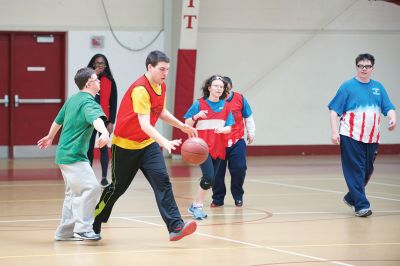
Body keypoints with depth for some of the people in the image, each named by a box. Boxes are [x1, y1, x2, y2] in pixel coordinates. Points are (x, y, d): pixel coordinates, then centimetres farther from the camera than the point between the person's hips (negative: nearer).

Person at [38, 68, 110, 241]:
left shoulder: (73, 100, 13)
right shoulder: (88, 103, -15)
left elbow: (58, 120, 27)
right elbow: (96, 119, -37)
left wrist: (50, 137, 43)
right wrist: (104, 132, -56)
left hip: (64, 153, 10)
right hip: (74, 155, -10)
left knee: (74, 192, 19)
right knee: (91, 187, -19)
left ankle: (65, 232, 24)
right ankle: (82, 228, -22)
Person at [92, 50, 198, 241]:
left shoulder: (161, 86, 1)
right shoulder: (140, 89, -27)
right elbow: (144, 124, -36)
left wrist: (182, 126, 10)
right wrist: (165, 143, -48)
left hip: (148, 143, 7)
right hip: (126, 145, -6)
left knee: (162, 180, -11)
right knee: (118, 186, 5)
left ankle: (175, 227, -20)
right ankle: (92, 224, 26)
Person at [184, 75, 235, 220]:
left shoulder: (225, 106, 7)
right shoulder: (199, 103, -4)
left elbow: (229, 127, 6)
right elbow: (187, 124, -3)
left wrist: (222, 129, -16)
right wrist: (196, 116, -22)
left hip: (217, 147, 5)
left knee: (211, 180, 7)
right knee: (209, 177, -17)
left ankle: (196, 205, 21)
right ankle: (197, 205, -2)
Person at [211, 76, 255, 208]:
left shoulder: (239, 99, 0)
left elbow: (248, 117, 13)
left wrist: (251, 133, 18)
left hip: (236, 141, 1)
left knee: (239, 169, -4)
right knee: (217, 171, 2)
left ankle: (238, 197, 13)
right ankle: (218, 199, 16)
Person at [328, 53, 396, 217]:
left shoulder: (378, 88, 9)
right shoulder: (348, 87, -3)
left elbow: (388, 108, 6)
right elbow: (334, 110, -3)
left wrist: (392, 119, -16)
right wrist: (335, 132, -12)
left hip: (372, 139, 5)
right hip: (351, 137, -5)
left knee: (367, 171, 11)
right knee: (355, 171, -6)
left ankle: (351, 197, 30)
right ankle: (361, 205, -4)